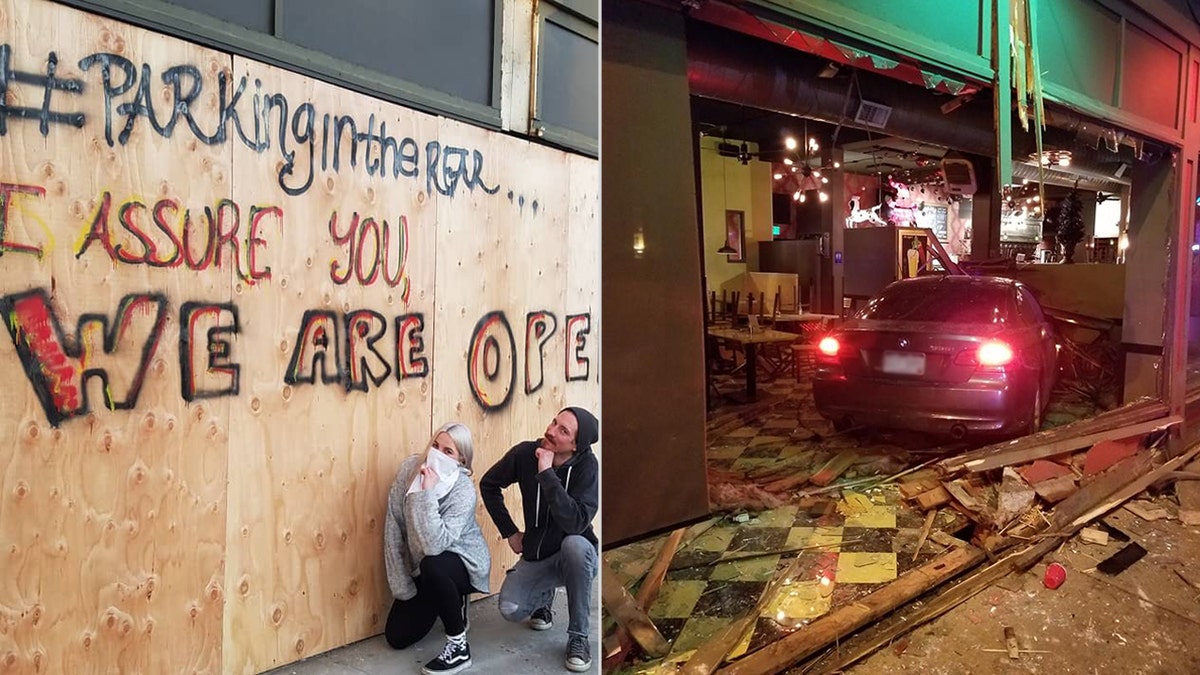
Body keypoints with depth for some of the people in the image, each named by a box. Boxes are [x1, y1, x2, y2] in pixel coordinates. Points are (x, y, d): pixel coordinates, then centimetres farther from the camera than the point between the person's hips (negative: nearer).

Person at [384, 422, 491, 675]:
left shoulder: (464, 491, -28)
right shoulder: (409, 468, -15)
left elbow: (435, 545, -40)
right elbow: (393, 526, -11)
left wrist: (427, 492, -41)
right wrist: (401, 584, -10)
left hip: (463, 563, -5)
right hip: (421, 569, 6)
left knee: (432, 566, -39)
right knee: (396, 637, 4)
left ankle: (459, 646, -19)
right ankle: (452, 601, 31)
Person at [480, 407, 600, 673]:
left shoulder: (587, 466, -23)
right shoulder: (525, 453, -14)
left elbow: (575, 523, -36)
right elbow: (489, 485, 3)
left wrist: (547, 473, -37)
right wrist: (510, 532, 0)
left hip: (576, 557, -3)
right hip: (536, 557, 3)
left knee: (575, 544, -38)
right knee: (510, 610, -20)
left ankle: (578, 637, -19)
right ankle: (543, 596, 19)